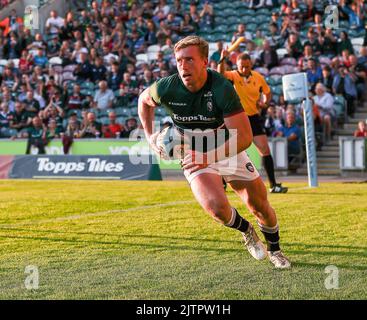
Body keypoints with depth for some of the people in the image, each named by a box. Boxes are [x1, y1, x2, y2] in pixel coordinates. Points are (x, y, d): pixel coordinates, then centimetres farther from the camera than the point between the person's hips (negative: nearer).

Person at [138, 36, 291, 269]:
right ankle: (246, 230, 9)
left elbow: (244, 137, -29)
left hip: (228, 151, 0)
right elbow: (144, 100, 6)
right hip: (194, 156, 0)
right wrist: (150, 136, -3)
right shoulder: (167, 88, -21)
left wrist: (209, 156, -36)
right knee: (217, 207, -26)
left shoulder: (222, 89, -28)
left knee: (260, 206, 6)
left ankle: (275, 250, 38)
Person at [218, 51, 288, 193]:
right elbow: (221, 74, -31)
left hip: (254, 118, 2)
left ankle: (273, 185, 0)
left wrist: (265, 103, -7)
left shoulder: (258, 77, -1)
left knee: (265, 150, -5)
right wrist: (222, 59, -49)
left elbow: (267, 93, 15)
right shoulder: (233, 76, -9)